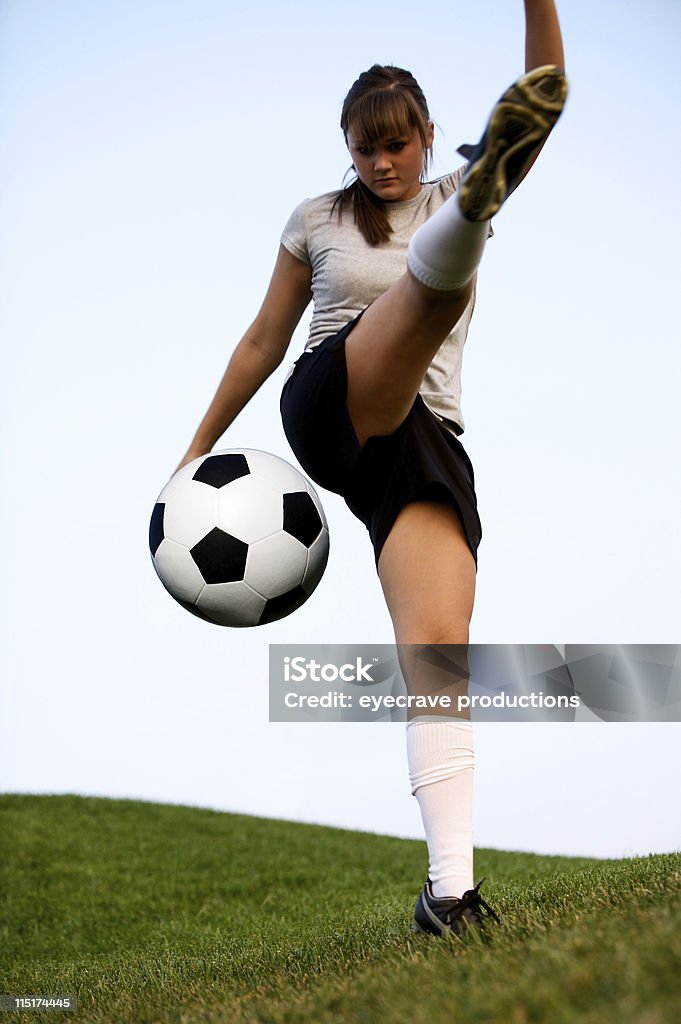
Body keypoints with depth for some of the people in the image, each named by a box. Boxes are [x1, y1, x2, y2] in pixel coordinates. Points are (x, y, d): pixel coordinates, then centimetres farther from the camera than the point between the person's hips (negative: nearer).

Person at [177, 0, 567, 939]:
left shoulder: (453, 194, 15)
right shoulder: (317, 219, 17)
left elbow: (545, 100, 0)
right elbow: (264, 342, 20)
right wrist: (197, 450, 20)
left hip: (424, 441, 1)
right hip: (324, 412, -1)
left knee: (439, 649, -18)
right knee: (435, 286, -30)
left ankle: (450, 886, -23)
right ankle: (476, 206, -68)